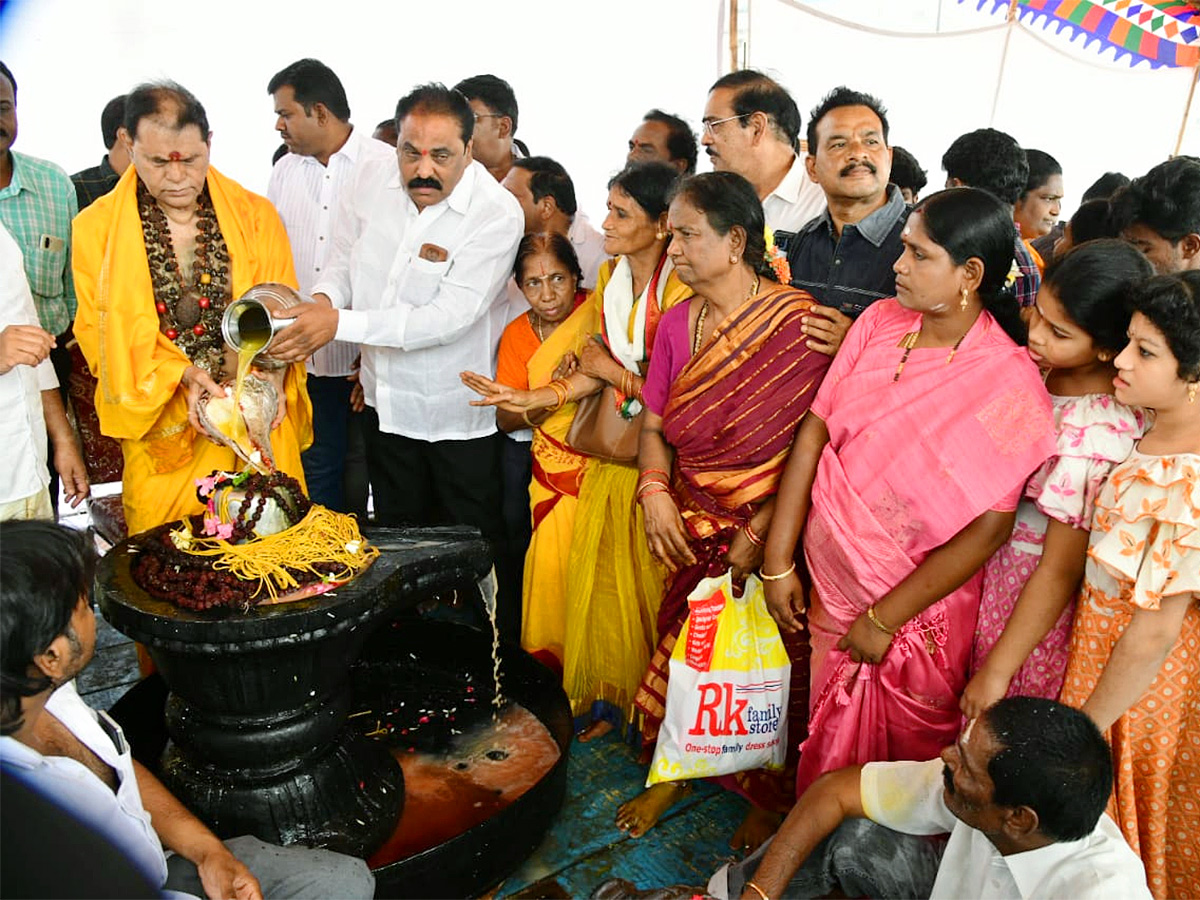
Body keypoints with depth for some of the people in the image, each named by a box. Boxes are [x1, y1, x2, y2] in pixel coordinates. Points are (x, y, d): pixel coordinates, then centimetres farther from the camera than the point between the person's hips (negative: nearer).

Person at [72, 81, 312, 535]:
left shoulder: (255, 215, 2)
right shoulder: (96, 228, 1)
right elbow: (99, 330, 1)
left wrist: (274, 371, -15)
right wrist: (180, 375, -14)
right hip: (159, 426, 0)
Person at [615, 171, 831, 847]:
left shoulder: (797, 322, -16)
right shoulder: (679, 322, 3)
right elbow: (655, 423, 8)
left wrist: (759, 532, -20)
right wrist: (655, 490, -9)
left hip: (770, 535, -5)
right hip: (692, 530, 5)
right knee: (683, 648, 14)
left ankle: (773, 799, 34)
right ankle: (674, 773, 39)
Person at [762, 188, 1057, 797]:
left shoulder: (1010, 386, -20)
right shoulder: (881, 321, -6)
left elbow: (986, 532, -19)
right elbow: (815, 429, -5)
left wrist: (883, 621, -14)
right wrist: (776, 561, -7)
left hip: (918, 613, -4)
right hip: (829, 583, 4)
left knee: (910, 753, 19)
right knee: (831, 748, 24)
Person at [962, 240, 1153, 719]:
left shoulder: (1096, 432, -30)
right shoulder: (1037, 365, -10)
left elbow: (1060, 571, -22)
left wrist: (997, 672, -13)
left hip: (1029, 587, -6)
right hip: (987, 557, 6)